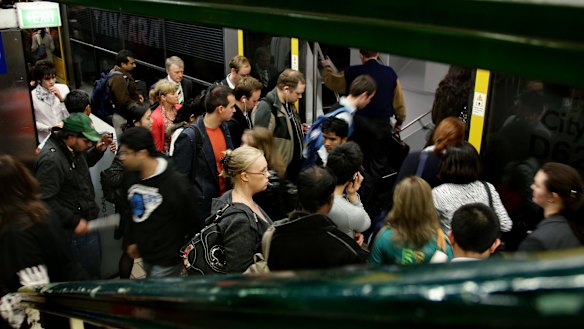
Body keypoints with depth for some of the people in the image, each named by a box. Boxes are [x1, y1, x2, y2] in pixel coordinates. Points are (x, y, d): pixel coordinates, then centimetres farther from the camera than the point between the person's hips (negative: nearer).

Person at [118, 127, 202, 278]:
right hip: (145, 256, 7)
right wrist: (132, 241, 22)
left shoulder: (176, 183, -21)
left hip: (167, 260, -7)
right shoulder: (130, 179, 0)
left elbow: (193, 222, -14)